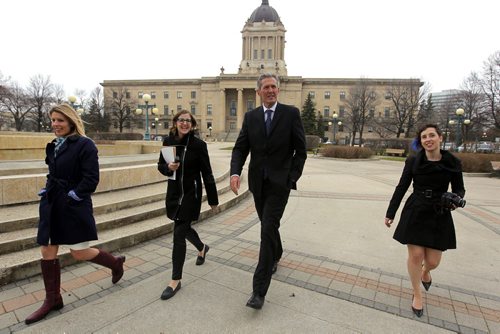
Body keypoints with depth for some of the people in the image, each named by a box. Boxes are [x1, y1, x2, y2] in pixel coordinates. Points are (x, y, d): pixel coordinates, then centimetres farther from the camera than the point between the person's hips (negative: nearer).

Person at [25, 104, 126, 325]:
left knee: (79, 253, 0)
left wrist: (73, 196, -18)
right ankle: (52, 299, 27)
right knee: (47, 252, 11)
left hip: (74, 206, -7)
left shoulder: (84, 145, -12)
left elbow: (91, 179, -17)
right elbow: (53, 175, 21)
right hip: (51, 205, 8)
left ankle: (116, 263, 27)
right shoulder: (53, 145, 11)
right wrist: (47, 191, 6)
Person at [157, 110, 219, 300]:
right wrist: (168, 167, -14)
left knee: (179, 234, -5)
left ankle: (176, 280, 12)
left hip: (190, 193, -5)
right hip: (174, 192, 6)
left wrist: (212, 199, -5)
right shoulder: (168, 141, 1)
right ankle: (202, 248, 53)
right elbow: (160, 165, 10)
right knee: (183, 227, 21)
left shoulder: (198, 144, -12)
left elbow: (207, 173, -9)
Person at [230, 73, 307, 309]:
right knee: (268, 225, 20)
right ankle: (276, 254, 50)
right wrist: (235, 172, -16)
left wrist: (292, 178, -9)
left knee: (268, 229, -11)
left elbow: (300, 150, -2)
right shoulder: (250, 117, 6)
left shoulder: (291, 113, -3)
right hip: (258, 182, 4)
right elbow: (240, 148, 1)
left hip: (280, 182, -4)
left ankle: (259, 290, -4)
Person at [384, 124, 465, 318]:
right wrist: (390, 213, 0)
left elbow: (459, 189, 8)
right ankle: (417, 295, 24)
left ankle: (426, 271, 46)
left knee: (433, 261, 6)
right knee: (415, 255, 1)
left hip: (439, 216, 1)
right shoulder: (413, 161, -3)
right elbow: (401, 187, 0)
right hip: (415, 213, -1)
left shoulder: (453, 163, -2)